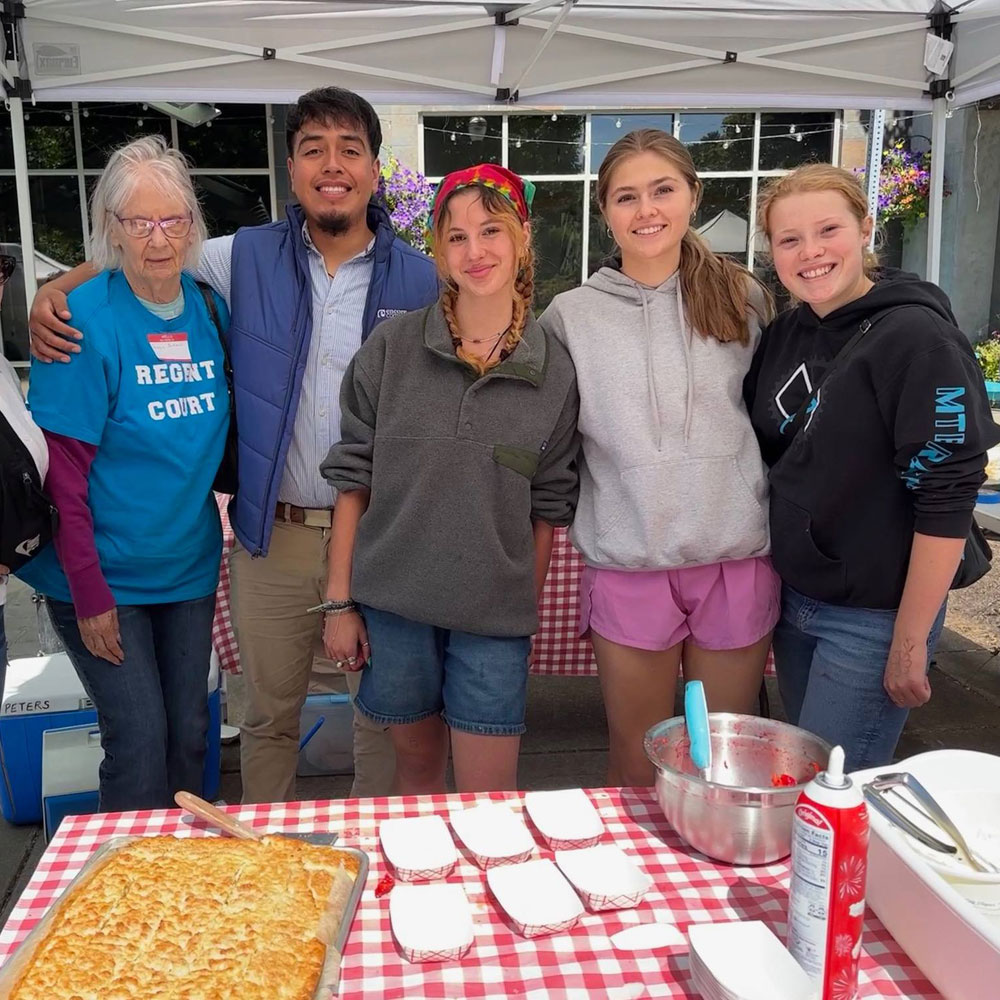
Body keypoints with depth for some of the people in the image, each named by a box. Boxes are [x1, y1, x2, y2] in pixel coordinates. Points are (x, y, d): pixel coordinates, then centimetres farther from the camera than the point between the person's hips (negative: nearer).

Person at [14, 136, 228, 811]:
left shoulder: (210, 308, 0)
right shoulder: (85, 318, -15)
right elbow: (62, 469, -15)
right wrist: (90, 592, -15)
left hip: (190, 565, 5)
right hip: (105, 576, -4)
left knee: (189, 733, 14)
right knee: (140, 738, 0)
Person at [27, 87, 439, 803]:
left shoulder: (420, 279, -2)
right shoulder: (247, 259, 1)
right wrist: (54, 291, -2)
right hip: (273, 535, 1)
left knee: (387, 709, 13)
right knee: (269, 714, 16)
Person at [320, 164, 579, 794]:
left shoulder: (555, 372, -1)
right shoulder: (392, 349, -3)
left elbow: (548, 510, 5)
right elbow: (353, 479, -1)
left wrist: (530, 616, 7)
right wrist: (339, 601, -2)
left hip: (495, 620, 0)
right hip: (392, 605, 0)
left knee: (490, 799, 5)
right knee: (417, 765, 18)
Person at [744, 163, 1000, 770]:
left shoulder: (919, 338, -16)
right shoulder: (786, 333, 4)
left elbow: (946, 500, -19)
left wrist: (909, 643, -17)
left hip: (873, 619, -6)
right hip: (792, 599, 7)